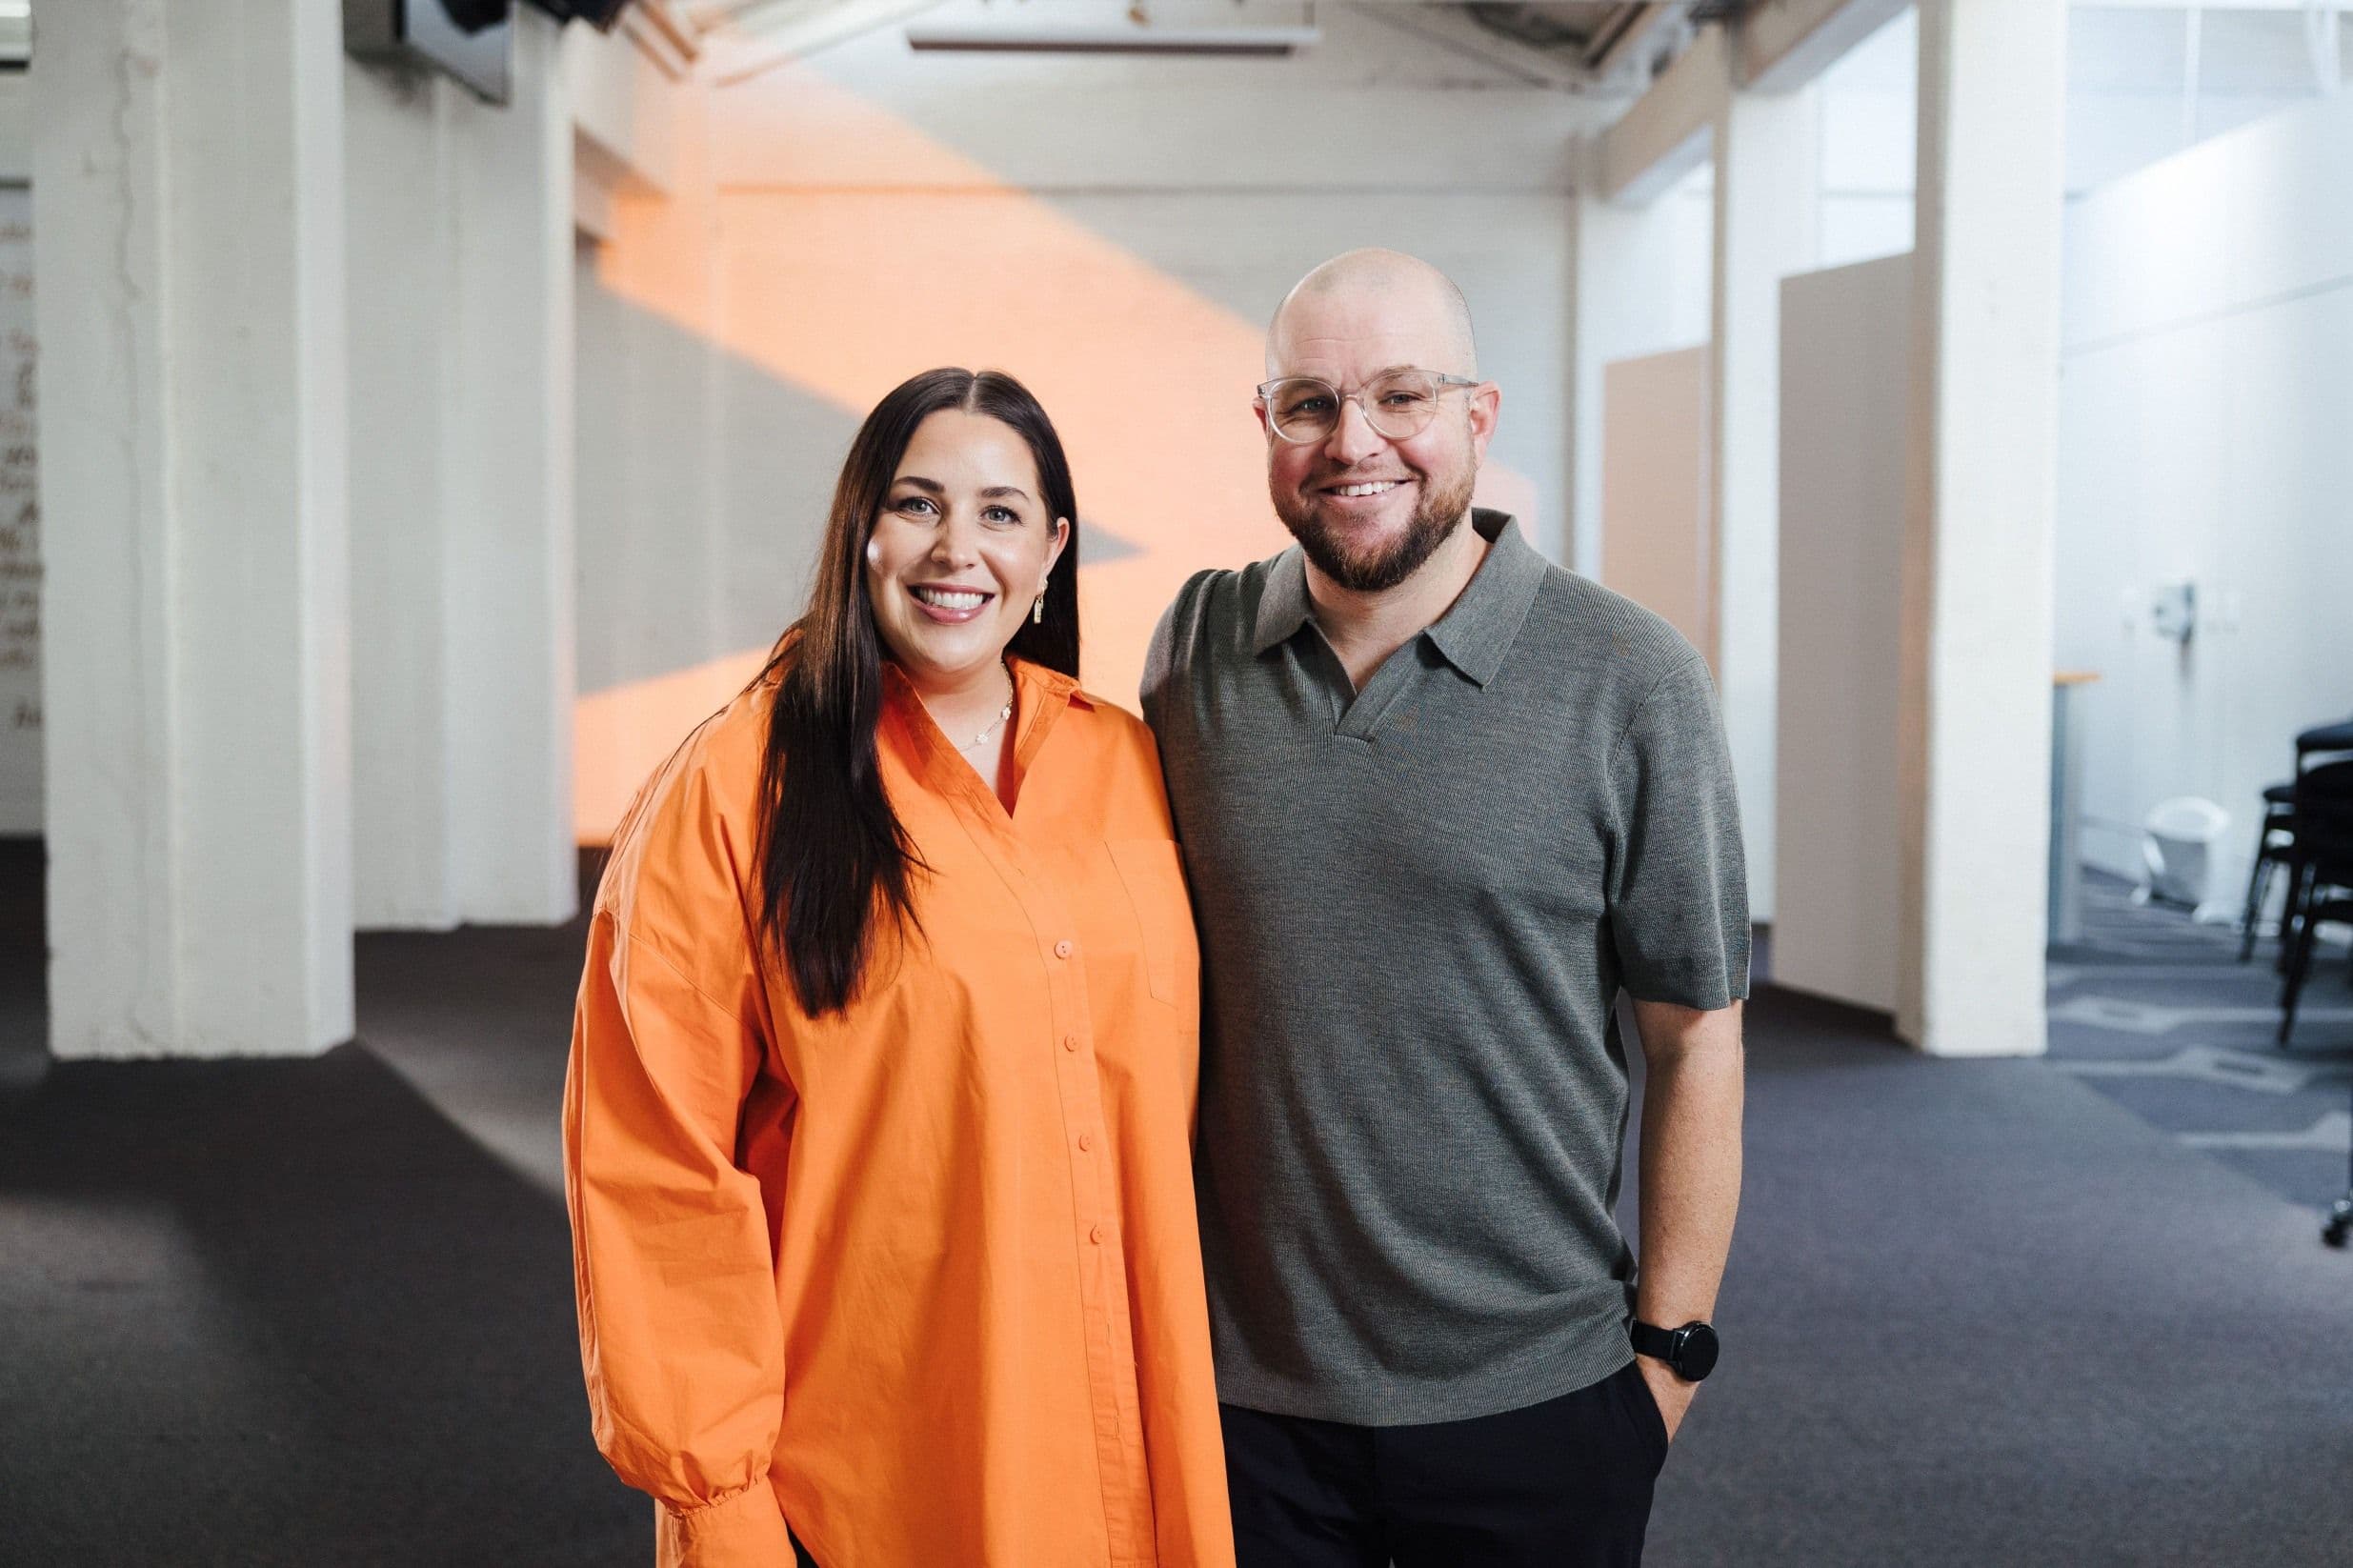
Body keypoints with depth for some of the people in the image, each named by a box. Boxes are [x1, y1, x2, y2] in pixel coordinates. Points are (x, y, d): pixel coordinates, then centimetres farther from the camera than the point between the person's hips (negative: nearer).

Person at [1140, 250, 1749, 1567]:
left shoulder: (1630, 683, -8)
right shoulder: (1195, 647, 1)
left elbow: (1696, 1042, -4)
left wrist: (1671, 1349, -4)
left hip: (1534, 1406, -2)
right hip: (1244, 1385, 2)